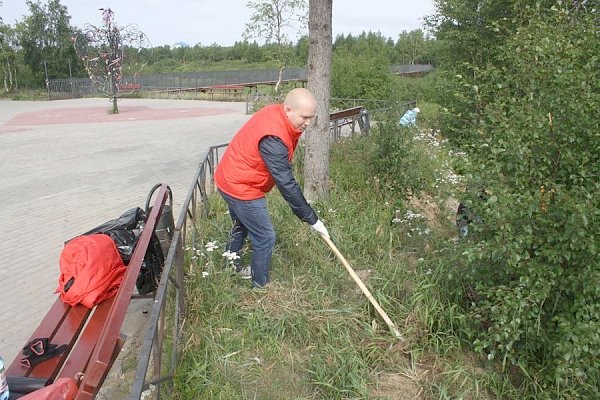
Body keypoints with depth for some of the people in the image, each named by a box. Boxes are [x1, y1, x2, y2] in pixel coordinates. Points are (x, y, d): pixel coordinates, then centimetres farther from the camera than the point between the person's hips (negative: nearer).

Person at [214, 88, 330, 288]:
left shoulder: (275, 112, -6)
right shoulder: (273, 138, -34)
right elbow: (286, 184, -34)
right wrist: (312, 219, -28)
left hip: (231, 180, 10)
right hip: (242, 189, -10)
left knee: (241, 227, 28)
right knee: (265, 238, -1)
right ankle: (260, 286, 16)